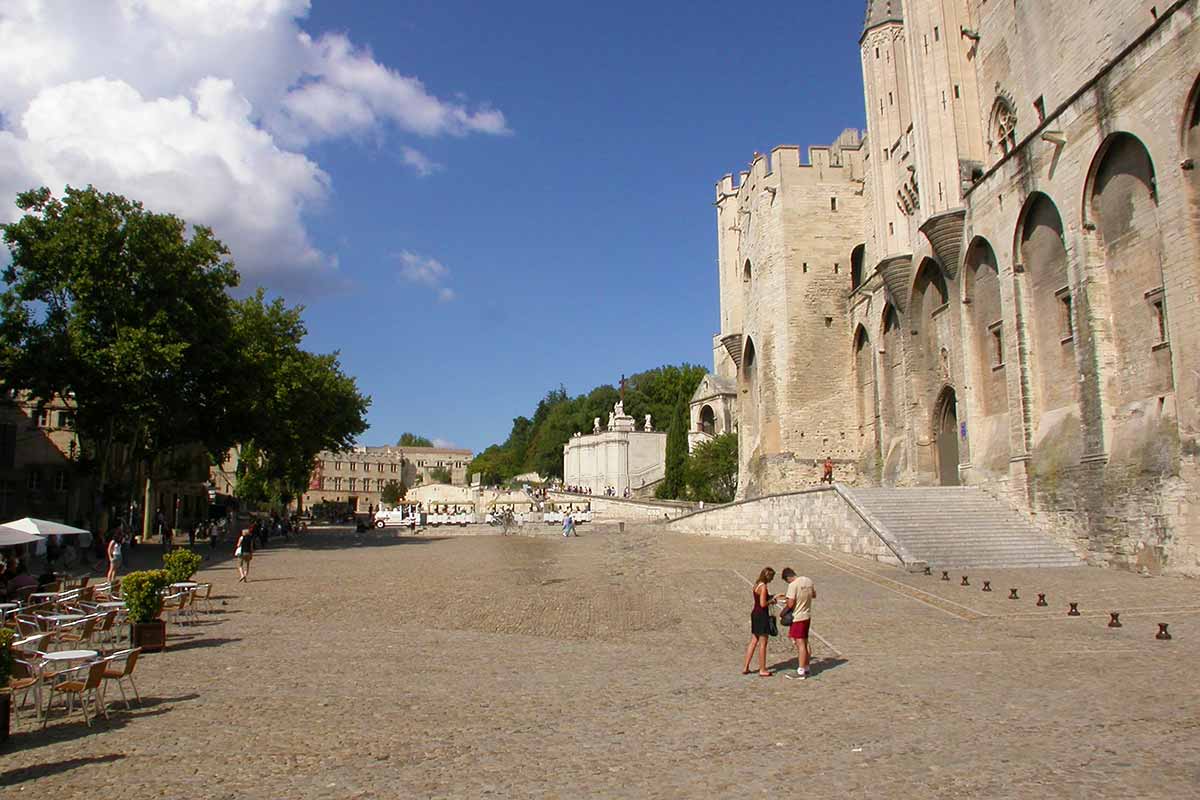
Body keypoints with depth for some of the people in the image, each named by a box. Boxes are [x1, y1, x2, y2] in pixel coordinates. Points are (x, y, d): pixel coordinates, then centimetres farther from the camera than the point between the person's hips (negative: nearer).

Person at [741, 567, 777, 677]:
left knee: (753, 641, 14)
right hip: (762, 616, -9)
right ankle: (762, 670, 10)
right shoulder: (763, 587, -18)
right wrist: (771, 601, -6)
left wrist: (771, 597, 12)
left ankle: (746, 668, 17)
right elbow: (763, 604, -22)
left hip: (755, 614, 9)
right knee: (763, 643, 2)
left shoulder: (756, 584, 9)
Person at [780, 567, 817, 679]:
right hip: (807, 616, 8)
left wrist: (783, 612, -4)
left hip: (797, 617, -8)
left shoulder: (793, 585, -20)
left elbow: (790, 603, -20)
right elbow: (814, 595, 17)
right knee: (805, 643, 18)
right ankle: (806, 668, 28)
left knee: (800, 644, -3)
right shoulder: (808, 580, 3)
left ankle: (801, 672, 1)